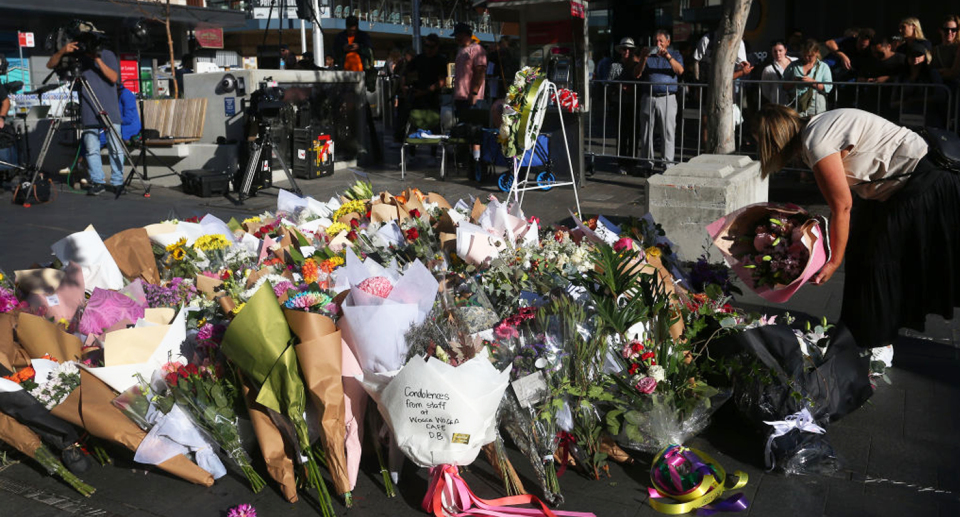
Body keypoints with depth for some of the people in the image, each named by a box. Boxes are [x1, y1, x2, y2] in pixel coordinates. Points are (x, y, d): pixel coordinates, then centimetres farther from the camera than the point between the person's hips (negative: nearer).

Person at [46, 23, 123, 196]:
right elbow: (51, 65, 7)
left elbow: (113, 78, -5)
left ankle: (117, 182, 4)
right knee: (91, 149, -2)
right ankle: (97, 182, 3)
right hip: (89, 113, 2)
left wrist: (98, 59, -12)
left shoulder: (107, 55, 7)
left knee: (116, 148, -3)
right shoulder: (76, 57, 11)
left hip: (110, 110, -1)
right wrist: (62, 51, -10)